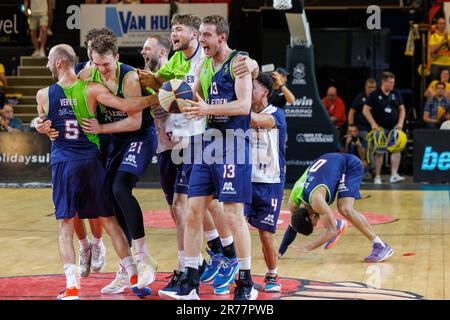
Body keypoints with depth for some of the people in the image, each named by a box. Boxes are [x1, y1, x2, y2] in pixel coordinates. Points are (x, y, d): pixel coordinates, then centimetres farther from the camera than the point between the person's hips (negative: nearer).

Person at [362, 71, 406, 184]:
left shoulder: (396, 94, 5)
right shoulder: (375, 95, -6)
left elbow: (402, 109, 12)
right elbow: (366, 110, -5)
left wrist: (400, 123, -1)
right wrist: (373, 124, -11)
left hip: (394, 128, 3)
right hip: (381, 128, -3)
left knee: (396, 150, -9)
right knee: (379, 152, 2)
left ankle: (394, 175, -11)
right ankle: (377, 176, 12)